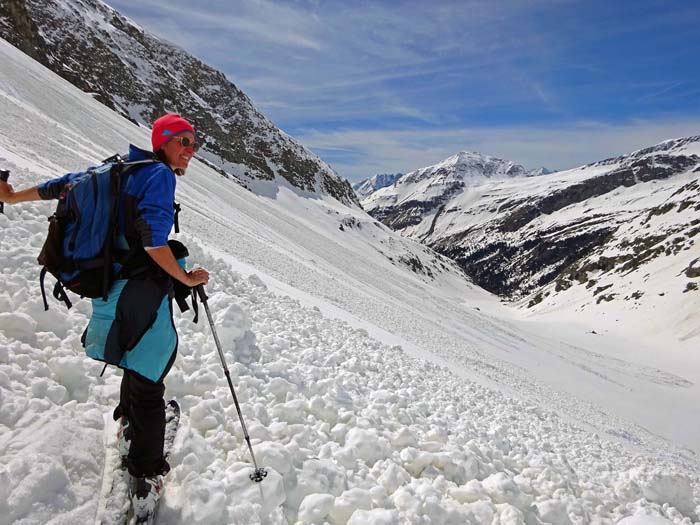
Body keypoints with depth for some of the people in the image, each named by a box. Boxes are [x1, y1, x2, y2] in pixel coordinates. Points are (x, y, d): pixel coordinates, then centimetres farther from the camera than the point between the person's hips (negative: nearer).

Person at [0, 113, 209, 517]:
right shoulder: (158, 174, -13)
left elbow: (68, 184, 23)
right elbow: (152, 238, -24)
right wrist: (187, 278, -13)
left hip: (109, 290, 9)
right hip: (141, 297, -9)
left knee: (139, 367, 30)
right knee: (147, 383, 2)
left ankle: (130, 431, 52)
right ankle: (146, 482, 14)